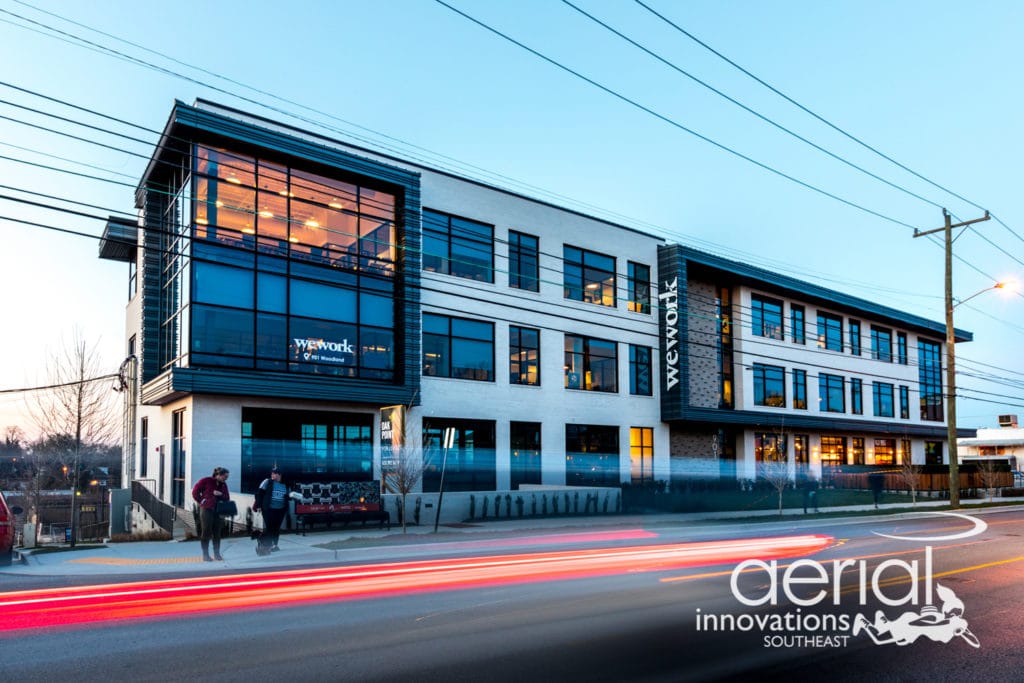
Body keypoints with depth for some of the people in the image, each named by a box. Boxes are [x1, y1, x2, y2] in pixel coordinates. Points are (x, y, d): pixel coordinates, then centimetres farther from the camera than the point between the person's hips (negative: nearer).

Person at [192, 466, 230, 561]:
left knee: (217, 533, 6)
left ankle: (217, 554, 13)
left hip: (218, 510, 5)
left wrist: (220, 494, -8)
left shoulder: (223, 484, 11)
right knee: (206, 532, -1)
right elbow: (195, 492, -4)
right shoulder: (206, 481, -6)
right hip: (206, 510, -5)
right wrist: (201, 501, -8)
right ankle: (205, 555, 6)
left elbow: (227, 497, 11)